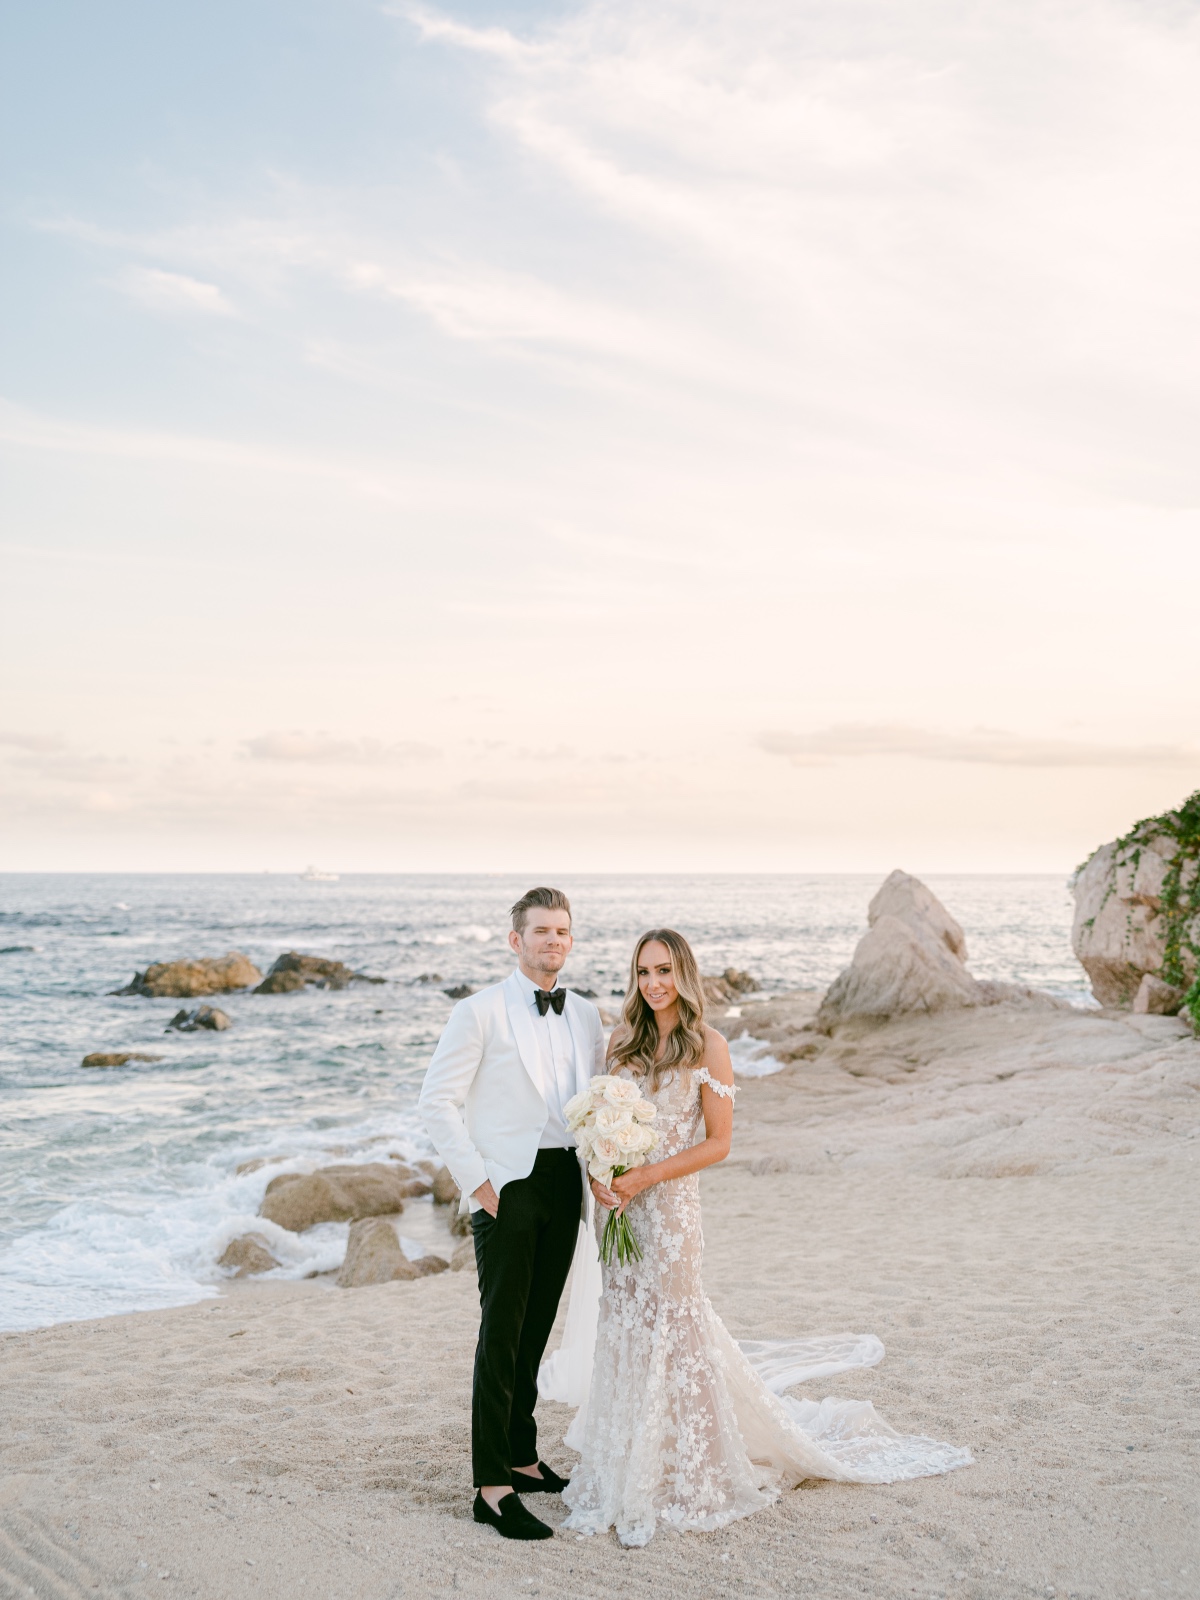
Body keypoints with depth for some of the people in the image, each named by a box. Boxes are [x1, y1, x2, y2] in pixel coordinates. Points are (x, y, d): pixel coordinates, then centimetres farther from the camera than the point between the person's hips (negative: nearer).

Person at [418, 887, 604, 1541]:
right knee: (502, 1333, -5)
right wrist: (476, 1180, -12)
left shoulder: (586, 1016, 10)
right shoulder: (480, 1012, -7)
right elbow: (438, 1100, -9)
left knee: (535, 1328, 14)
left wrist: (597, 1172, 6)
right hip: (508, 1187, -6)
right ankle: (492, 1487, 0)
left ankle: (521, 1458, 27)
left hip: (564, 1185, 6)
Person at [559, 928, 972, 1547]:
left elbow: (717, 1142, -9)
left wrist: (646, 1177, -17)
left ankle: (680, 1474, 16)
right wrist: (596, 1172, -9)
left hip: (669, 1204, -5)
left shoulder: (707, 1046, -7)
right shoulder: (625, 1044, 8)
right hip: (618, 1205, 5)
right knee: (624, 1327, 10)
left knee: (670, 1326, 1)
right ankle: (629, 1461, 27)